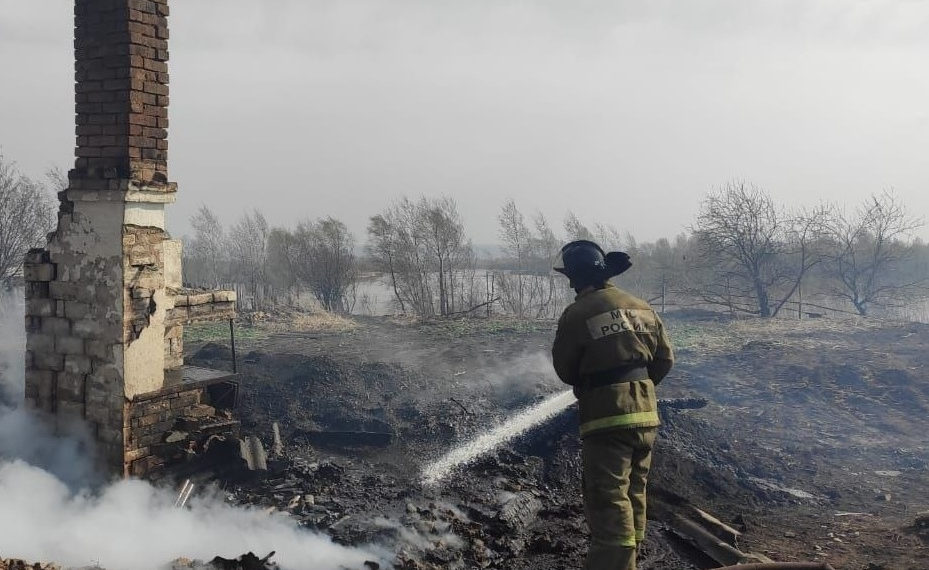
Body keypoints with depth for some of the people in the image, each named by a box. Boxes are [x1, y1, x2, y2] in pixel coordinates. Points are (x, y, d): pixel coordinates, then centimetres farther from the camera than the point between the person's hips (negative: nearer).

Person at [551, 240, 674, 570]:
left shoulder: (577, 314, -12)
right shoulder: (642, 308, 9)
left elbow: (564, 370, -2)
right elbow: (665, 359, 13)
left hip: (607, 417, -7)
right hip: (646, 414, 7)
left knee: (609, 503, -6)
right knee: (634, 494, 18)